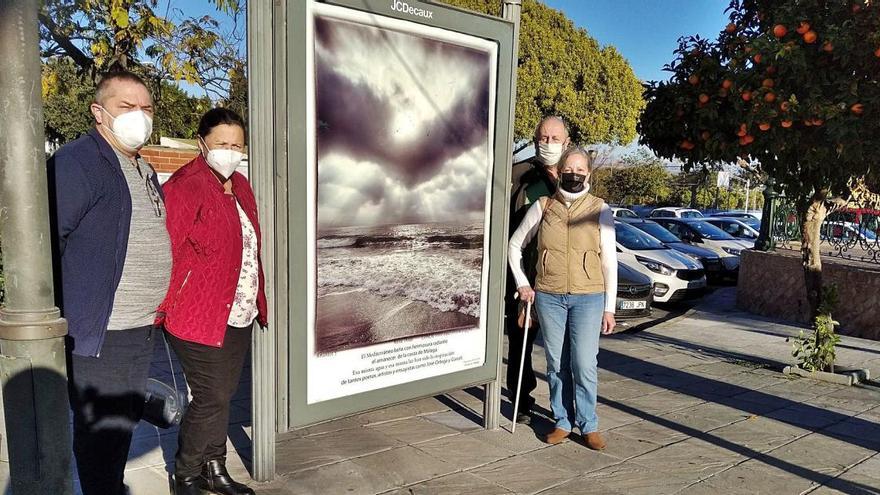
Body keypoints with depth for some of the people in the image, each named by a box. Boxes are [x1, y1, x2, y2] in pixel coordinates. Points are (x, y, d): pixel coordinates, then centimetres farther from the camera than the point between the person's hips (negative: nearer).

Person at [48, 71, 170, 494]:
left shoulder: (144, 171, 15)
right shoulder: (76, 162, -12)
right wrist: (58, 315, -17)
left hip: (142, 329, 8)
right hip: (98, 332, -8)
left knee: (125, 423, 20)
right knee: (101, 432, 5)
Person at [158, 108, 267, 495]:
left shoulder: (240, 187, 10)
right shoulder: (184, 188, -16)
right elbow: (167, 254, -18)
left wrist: (257, 301, 16)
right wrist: (167, 309, -17)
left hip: (239, 315, 8)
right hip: (199, 317, -8)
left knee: (222, 396, 18)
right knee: (211, 399, 1)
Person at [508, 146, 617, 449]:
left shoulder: (599, 210, 2)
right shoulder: (543, 206, 4)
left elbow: (609, 261, 4)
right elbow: (515, 245, 14)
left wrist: (609, 307, 2)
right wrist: (522, 283, 6)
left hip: (588, 298, -1)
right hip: (548, 297, 2)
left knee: (584, 365, -3)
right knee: (556, 364, 8)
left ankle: (589, 426, 15)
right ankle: (563, 422, 23)